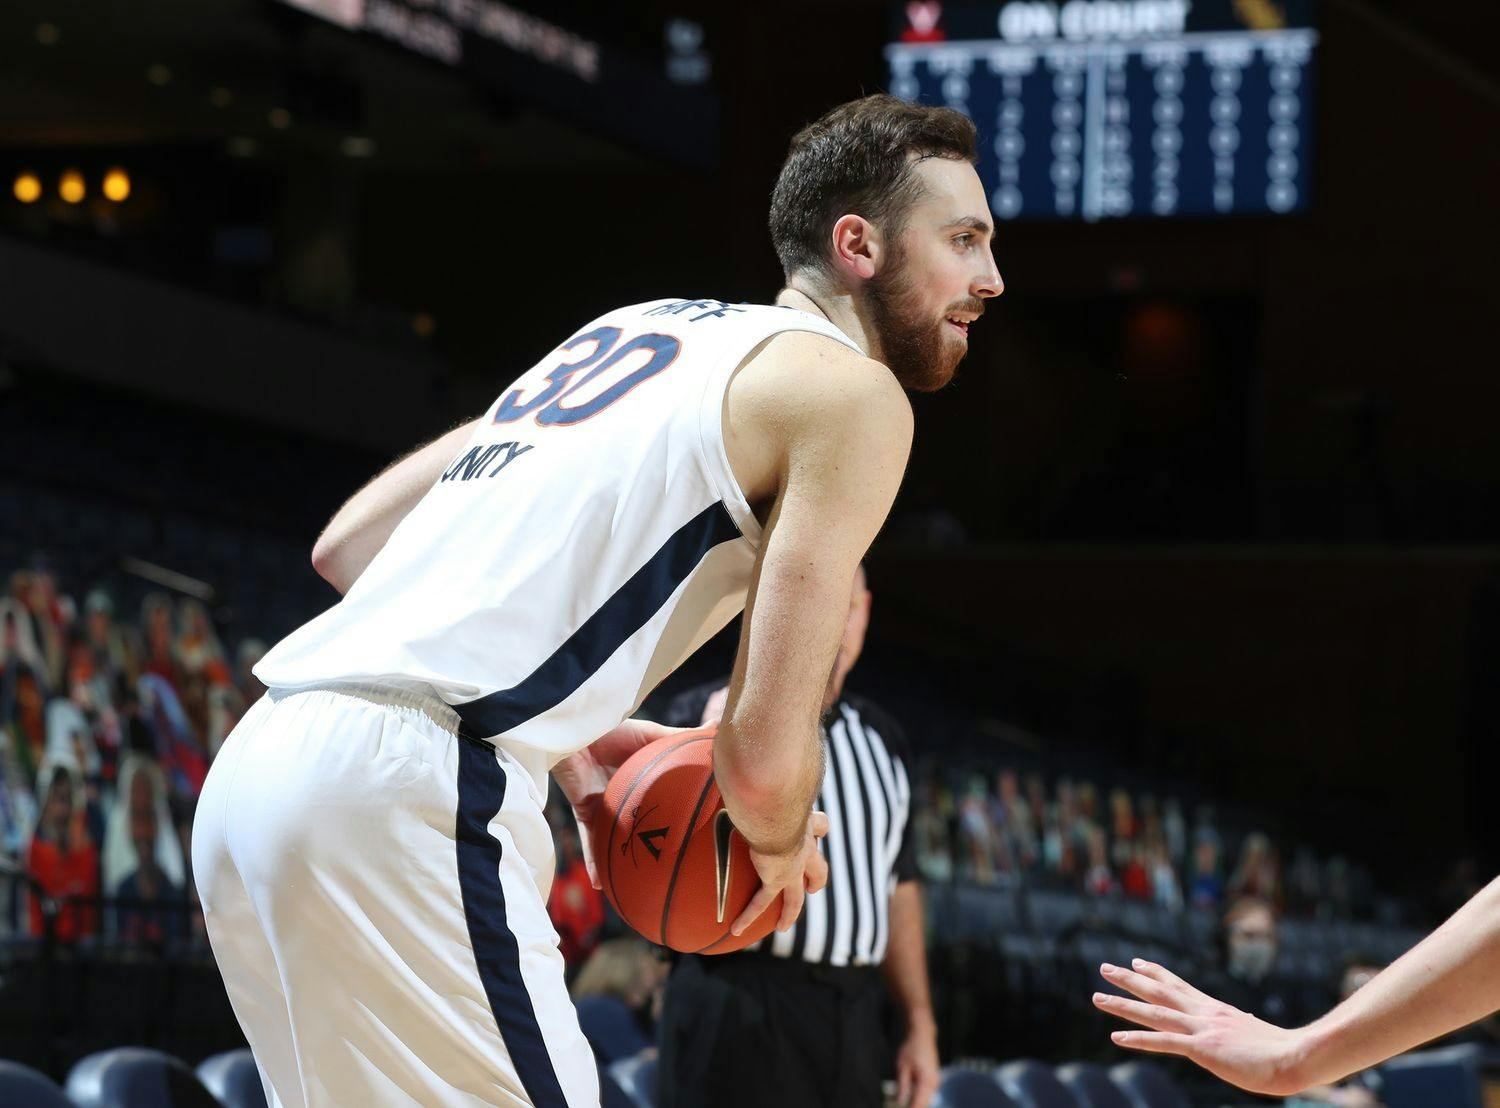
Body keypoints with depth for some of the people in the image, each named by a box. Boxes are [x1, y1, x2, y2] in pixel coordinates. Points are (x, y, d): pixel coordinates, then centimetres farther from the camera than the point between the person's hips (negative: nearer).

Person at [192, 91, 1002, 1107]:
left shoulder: (637, 330, 25)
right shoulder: (853, 390, 0)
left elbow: (347, 544, 24)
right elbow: (763, 753, -8)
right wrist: (782, 851, 15)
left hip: (261, 761, 9)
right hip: (409, 791, -9)